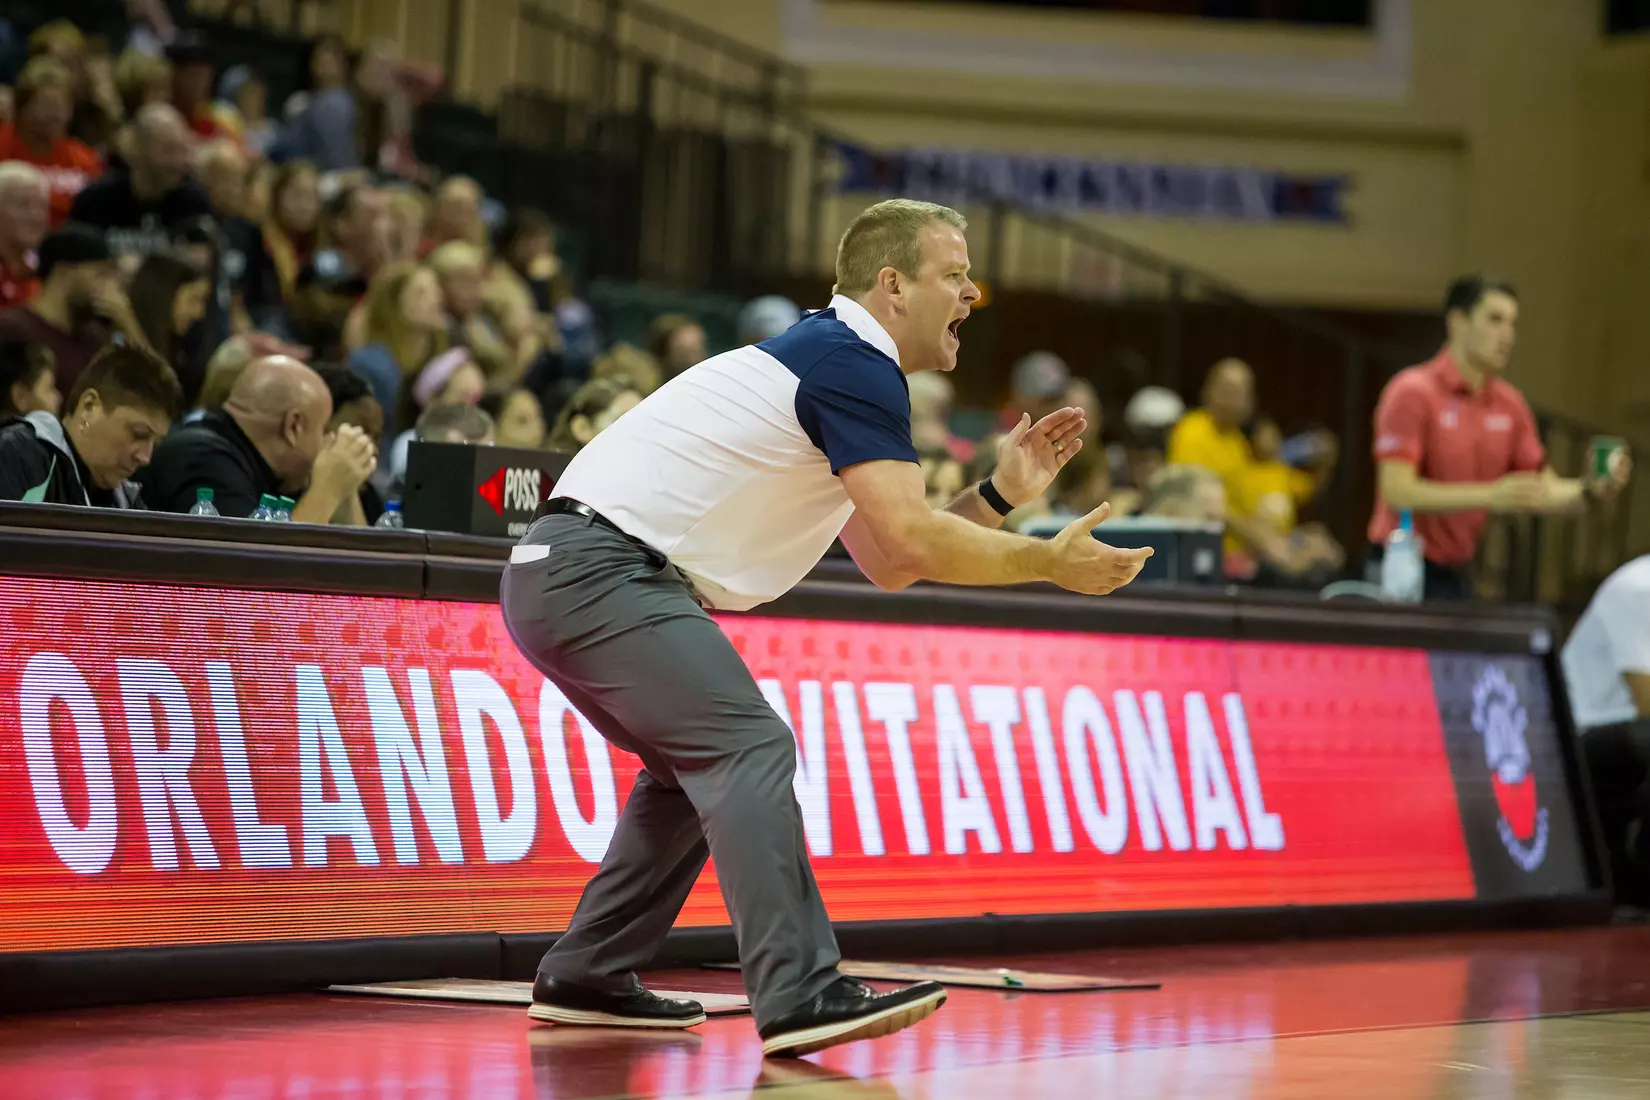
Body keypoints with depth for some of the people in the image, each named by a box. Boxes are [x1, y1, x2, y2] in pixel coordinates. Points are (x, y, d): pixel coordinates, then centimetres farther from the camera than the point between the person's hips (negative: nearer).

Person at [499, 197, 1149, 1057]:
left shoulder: (828, 360, 21)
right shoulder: (856, 366, -10)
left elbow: (886, 562, 20)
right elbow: (911, 539, -21)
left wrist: (1002, 493, 13)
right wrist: (1051, 563, -10)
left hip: (559, 577, 11)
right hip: (601, 567, -11)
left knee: (698, 764, 21)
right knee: (750, 749, -18)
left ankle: (585, 978, 22)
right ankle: (799, 996, -27)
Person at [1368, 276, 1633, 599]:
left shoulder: (1509, 404, 9)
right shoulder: (1413, 393, -12)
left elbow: (1544, 491, 11)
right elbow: (1397, 491, -21)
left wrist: (1595, 489, -11)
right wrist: (1489, 495, -30)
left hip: (1457, 572, 7)